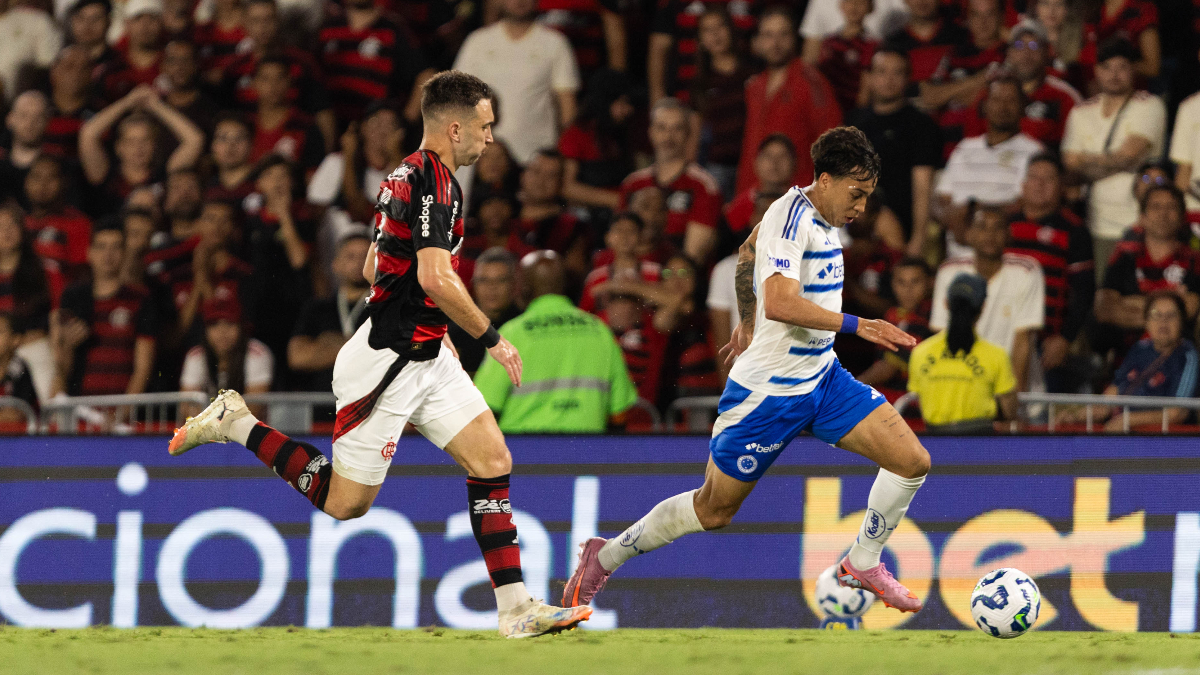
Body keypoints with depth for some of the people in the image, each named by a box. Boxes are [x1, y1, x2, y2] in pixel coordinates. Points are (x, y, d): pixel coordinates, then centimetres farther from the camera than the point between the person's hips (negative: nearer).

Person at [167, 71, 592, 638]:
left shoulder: (406, 175, 13)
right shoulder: (433, 181, -18)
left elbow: (372, 267, 23)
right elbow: (435, 277, -28)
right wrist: (492, 339, -17)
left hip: (425, 358, 10)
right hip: (388, 361, -10)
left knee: (493, 460, 0)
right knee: (344, 503, -1)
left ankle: (515, 608, -3)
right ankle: (236, 424, 11)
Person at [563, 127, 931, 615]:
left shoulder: (815, 213, 6)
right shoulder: (792, 217, -22)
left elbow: (750, 251, 25)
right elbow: (779, 303, -36)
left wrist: (748, 323, 36)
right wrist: (855, 326, -37)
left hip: (820, 375, 8)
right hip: (769, 389, -8)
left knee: (912, 461, -4)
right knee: (713, 510, 4)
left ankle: (862, 564, 14)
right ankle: (602, 559, 24)